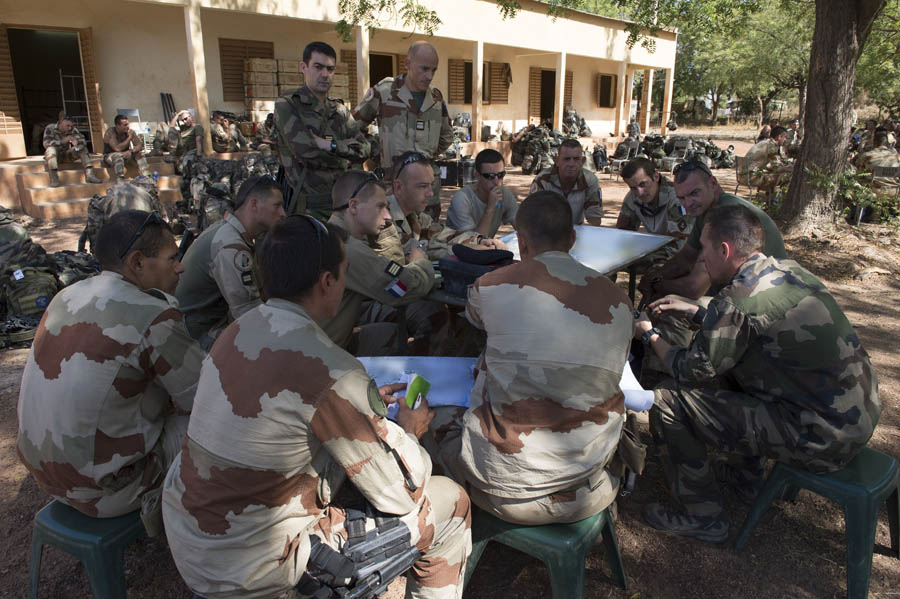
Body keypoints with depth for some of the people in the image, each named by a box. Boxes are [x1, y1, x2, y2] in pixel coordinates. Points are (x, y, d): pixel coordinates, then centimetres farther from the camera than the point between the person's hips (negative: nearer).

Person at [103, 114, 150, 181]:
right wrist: (129, 138, -29)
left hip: (125, 154, 4)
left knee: (139, 153, -19)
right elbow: (117, 148, -33)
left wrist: (131, 151, -33)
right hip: (109, 156, -4)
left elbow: (140, 145, -14)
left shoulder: (130, 131, -11)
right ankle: (121, 182, -46)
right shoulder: (110, 132, -23)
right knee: (118, 156, -36)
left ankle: (146, 177, -26)